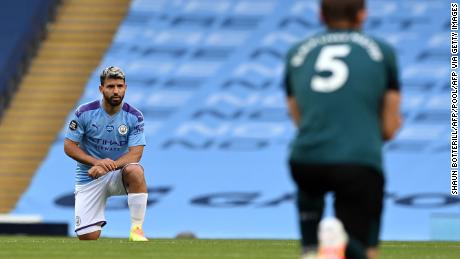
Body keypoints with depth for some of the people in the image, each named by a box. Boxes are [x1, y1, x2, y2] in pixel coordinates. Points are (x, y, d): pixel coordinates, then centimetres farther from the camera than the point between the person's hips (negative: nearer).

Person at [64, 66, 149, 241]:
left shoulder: (134, 117, -8)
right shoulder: (85, 113, -9)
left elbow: (135, 154, -14)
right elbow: (69, 147, -7)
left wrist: (107, 166, -30)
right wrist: (97, 162, -22)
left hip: (118, 174, 0)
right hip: (89, 178, 0)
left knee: (135, 170, -37)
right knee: (88, 237, -11)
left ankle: (137, 230, -27)